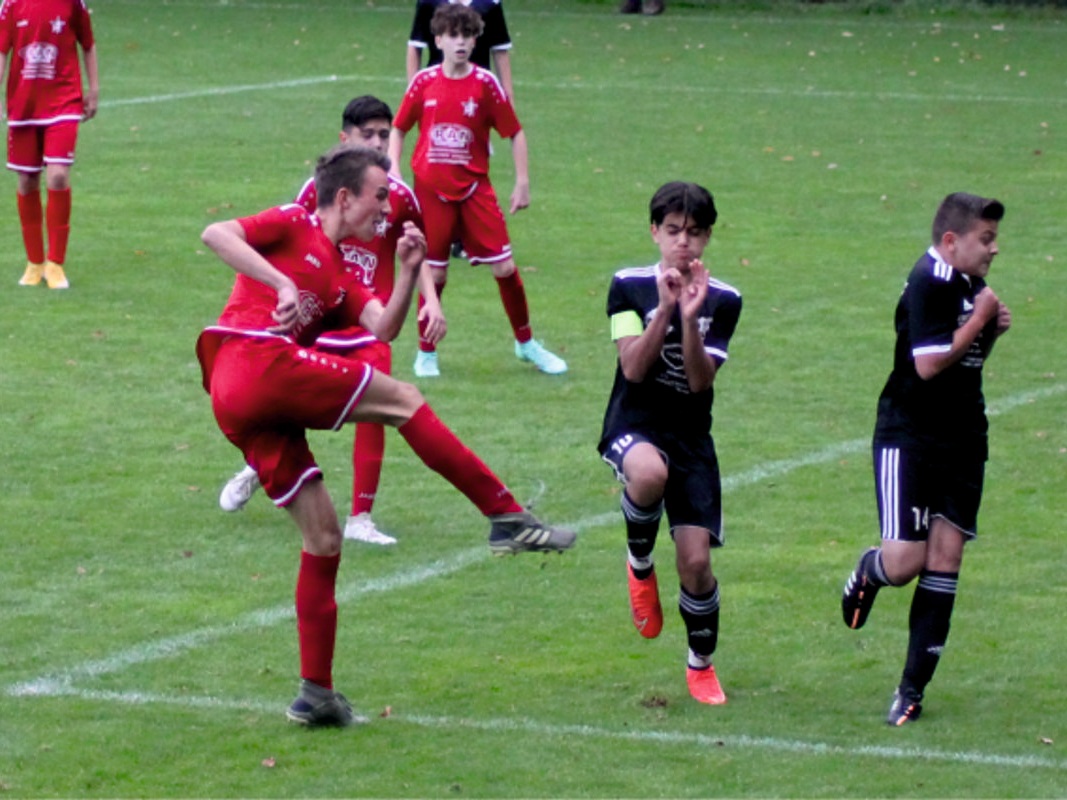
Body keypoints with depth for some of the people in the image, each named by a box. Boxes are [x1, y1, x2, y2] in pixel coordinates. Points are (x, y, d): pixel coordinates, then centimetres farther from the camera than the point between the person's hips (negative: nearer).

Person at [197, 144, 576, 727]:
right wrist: (280, 283, -20)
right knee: (402, 400, -9)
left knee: (323, 537, 10)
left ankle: (316, 691, 12)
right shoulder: (293, 227, 6)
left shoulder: (340, 277, 28)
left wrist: (408, 271, 0)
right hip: (257, 360, -9)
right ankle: (507, 518, -10)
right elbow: (215, 234, -10)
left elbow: (383, 328, 13)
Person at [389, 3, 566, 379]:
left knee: (505, 267, -1)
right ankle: (426, 353, 19)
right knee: (434, 273, 3)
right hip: (432, 189, 0)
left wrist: (522, 182, -4)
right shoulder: (424, 82, -2)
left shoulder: (485, 83, -5)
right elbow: (398, 129, 10)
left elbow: (515, 133, 1)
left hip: (475, 188, 0)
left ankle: (526, 343, 18)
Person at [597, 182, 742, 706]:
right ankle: (639, 563, -7)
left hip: (691, 436, 2)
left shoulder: (723, 301, 0)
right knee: (649, 472, -40)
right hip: (634, 425, -2)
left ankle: (701, 664, 23)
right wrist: (665, 308, -22)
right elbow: (634, 368, -13)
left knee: (696, 561, -4)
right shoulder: (629, 287, -3)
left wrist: (690, 318, -22)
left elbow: (701, 380, -10)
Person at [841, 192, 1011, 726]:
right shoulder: (929, 283, -15)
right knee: (903, 563, -12)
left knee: (944, 560, 2)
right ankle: (866, 574, 27)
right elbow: (929, 364, -24)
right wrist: (980, 320, -15)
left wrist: (992, 330, 4)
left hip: (963, 440, 8)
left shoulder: (967, 284, 11)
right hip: (909, 437, -8)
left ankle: (913, 688, 6)